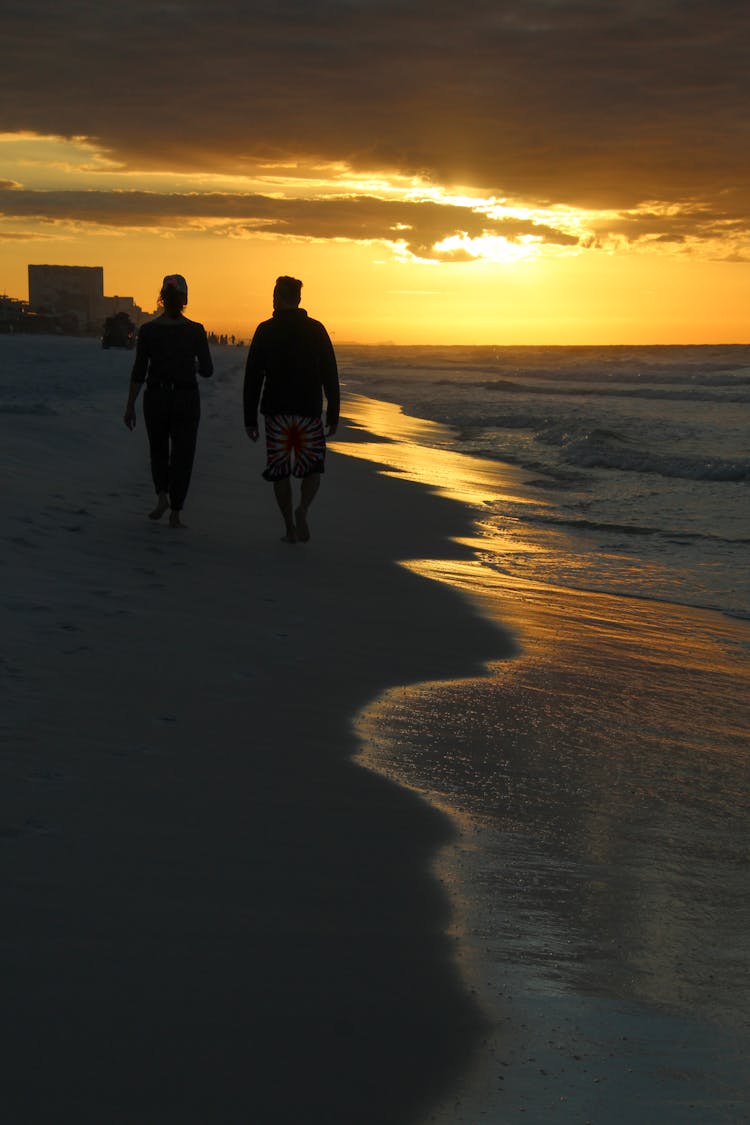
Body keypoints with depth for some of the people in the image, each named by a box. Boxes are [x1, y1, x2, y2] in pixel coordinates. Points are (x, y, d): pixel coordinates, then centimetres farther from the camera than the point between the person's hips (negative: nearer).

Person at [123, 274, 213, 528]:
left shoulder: (148, 330, -5)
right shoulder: (195, 330, -6)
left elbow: (139, 371, -5)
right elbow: (207, 370, -3)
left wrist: (130, 406, 1)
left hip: (156, 397, 1)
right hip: (186, 398, -1)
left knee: (158, 450, 22)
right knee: (182, 454, 8)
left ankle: (162, 496, 2)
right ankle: (175, 513, 5)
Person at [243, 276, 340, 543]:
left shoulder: (265, 331, -1)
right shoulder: (316, 330, 2)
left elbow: (253, 378, -2)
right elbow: (330, 375, 1)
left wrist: (250, 418, 2)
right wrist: (333, 414, 7)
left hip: (276, 412, 0)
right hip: (309, 411, 1)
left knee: (281, 471, 8)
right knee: (312, 468, 12)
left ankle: (290, 529, 6)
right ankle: (302, 509, -15)